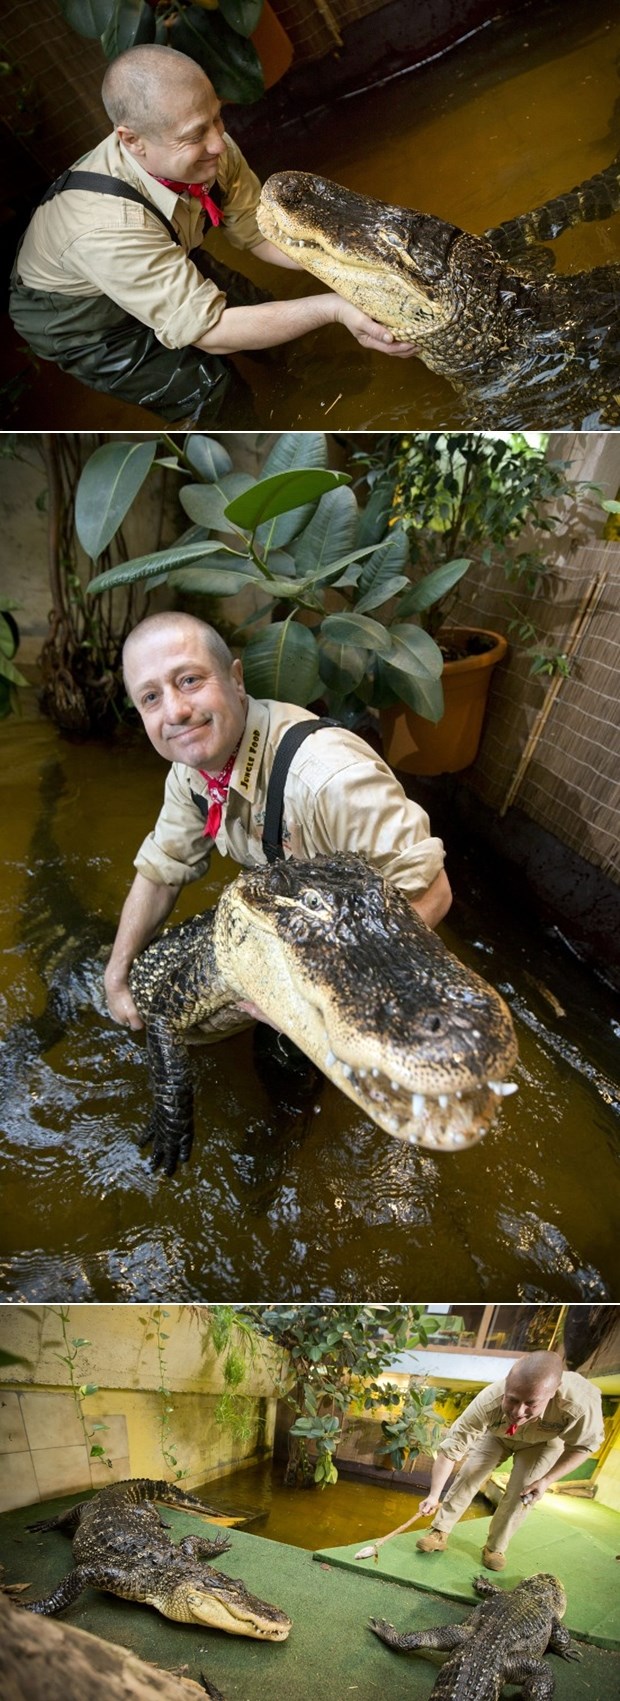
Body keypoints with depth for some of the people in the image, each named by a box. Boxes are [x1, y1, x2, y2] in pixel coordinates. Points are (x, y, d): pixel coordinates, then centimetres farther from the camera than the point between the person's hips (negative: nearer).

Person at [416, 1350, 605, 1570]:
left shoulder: (580, 1404, -46)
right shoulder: (488, 1403, -44)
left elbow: (584, 1445, -22)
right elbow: (451, 1448, -33)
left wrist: (546, 1480, -22)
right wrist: (434, 1495, -36)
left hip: (544, 1441, 0)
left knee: (521, 1494, -5)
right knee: (467, 1476, -4)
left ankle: (495, 1547, 18)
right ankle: (440, 1532, 14)